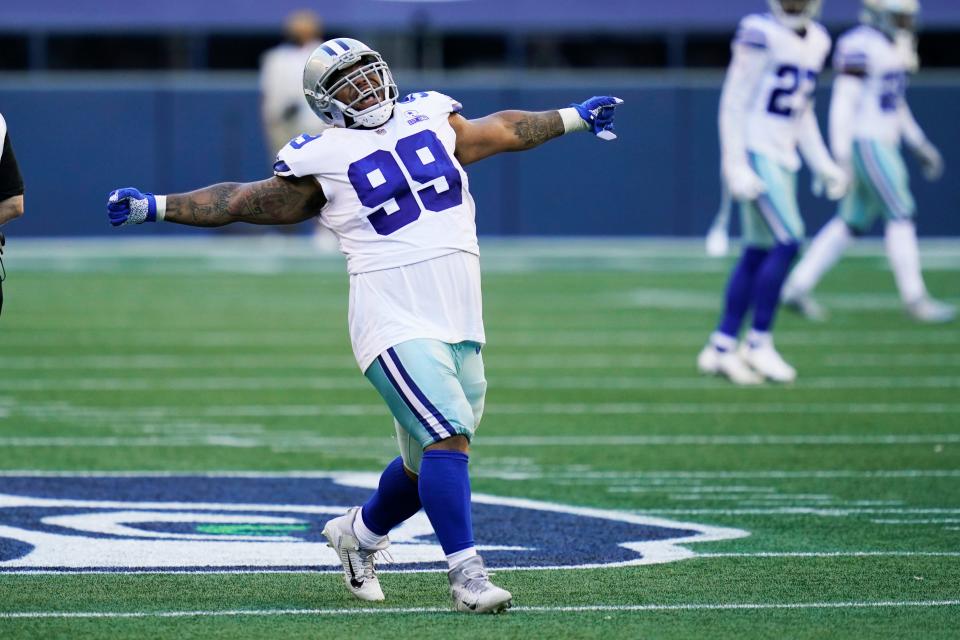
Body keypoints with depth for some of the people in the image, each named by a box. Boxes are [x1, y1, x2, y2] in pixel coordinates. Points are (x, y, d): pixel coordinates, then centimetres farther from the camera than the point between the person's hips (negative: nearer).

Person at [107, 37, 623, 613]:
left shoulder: (431, 118, 16)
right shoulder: (323, 160, 0)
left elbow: (503, 131, 33)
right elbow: (244, 203, 7)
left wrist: (575, 118, 45)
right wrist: (154, 208, 0)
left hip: (461, 322, 6)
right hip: (397, 321, -6)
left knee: (429, 462, 12)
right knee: (448, 434, -21)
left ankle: (359, 532, 39)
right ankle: (467, 576, -20)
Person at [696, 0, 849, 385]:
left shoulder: (817, 42, 11)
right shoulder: (760, 35, -13)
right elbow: (734, 103, -13)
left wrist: (823, 164, 16)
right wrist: (736, 166, -18)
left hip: (783, 158, 8)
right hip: (755, 155, -8)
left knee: (758, 254, 8)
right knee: (787, 242, -14)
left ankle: (720, 348, 14)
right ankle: (759, 342, -4)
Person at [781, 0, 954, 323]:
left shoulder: (892, 46, 14)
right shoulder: (860, 46, -16)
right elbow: (843, 103, -19)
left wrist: (920, 145, 19)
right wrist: (841, 159, -22)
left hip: (882, 145, 10)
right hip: (866, 147, -10)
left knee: (852, 224, 12)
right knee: (900, 216, -7)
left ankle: (797, 287, 16)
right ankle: (915, 299, -3)